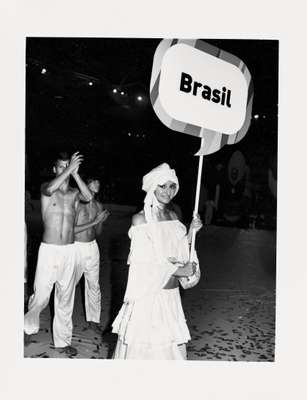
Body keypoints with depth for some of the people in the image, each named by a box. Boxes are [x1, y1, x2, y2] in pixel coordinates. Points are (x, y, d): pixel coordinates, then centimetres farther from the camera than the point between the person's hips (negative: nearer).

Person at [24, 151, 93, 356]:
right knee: (41, 296, 0)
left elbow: (89, 197, -16)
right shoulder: (46, 187, 0)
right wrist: (69, 169, -24)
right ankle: (29, 328, 31)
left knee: (66, 298, 11)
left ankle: (63, 340, 26)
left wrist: (75, 173, -18)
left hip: (69, 251, 3)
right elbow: (50, 189, -26)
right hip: (49, 250, -3)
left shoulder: (74, 193, 7)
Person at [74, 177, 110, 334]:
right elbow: (72, 230, -17)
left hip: (92, 247, 5)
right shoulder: (77, 203, -13)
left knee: (94, 285, 10)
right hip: (76, 247, -5)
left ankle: (93, 320, 23)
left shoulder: (98, 206, 5)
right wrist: (94, 221, -20)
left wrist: (101, 221, -8)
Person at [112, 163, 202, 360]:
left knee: (172, 347, 13)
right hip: (148, 295, -5)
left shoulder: (173, 216, 6)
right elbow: (143, 262, -15)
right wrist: (180, 271, -10)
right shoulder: (140, 219, -11)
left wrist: (191, 231, -2)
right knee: (142, 347, 6)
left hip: (172, 294, 5)